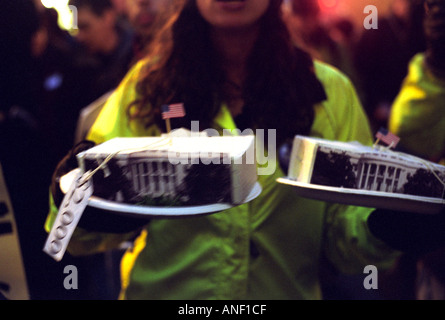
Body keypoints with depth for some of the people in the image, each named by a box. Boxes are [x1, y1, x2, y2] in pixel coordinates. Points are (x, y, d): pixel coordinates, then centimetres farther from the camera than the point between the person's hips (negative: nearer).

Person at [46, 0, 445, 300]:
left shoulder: (330, 90, -2)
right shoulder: (146, 85, -3)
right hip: (164, 290, 0)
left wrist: (385, 227, -24)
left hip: (284, 290, 1)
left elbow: (345, 234, -4)